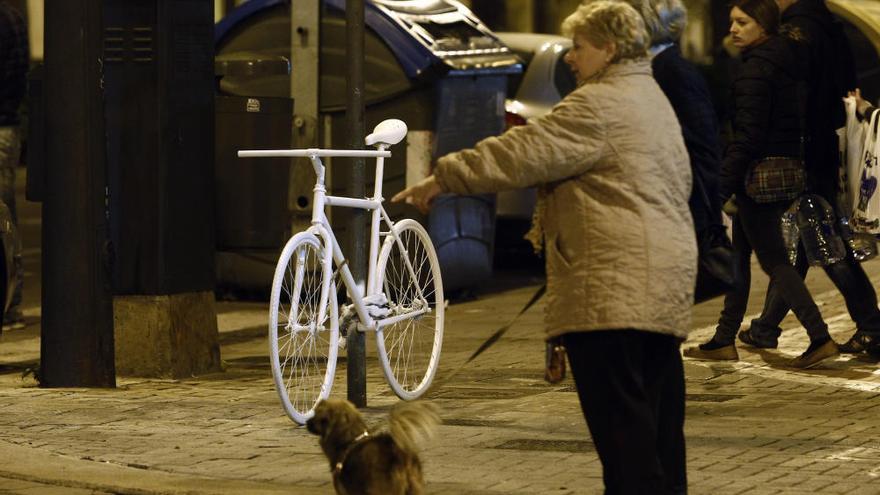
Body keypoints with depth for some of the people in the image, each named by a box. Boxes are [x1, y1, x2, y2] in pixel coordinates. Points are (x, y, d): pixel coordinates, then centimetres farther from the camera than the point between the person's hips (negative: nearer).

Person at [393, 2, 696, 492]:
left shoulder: (599, 104, -10)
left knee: (619, 414, -10)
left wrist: (444, 177, -7)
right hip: (667, 284, 10)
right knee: (658, 409, 11)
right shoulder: (652, 99, 22)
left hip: (614, 282, -10)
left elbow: (523, 155, -14)